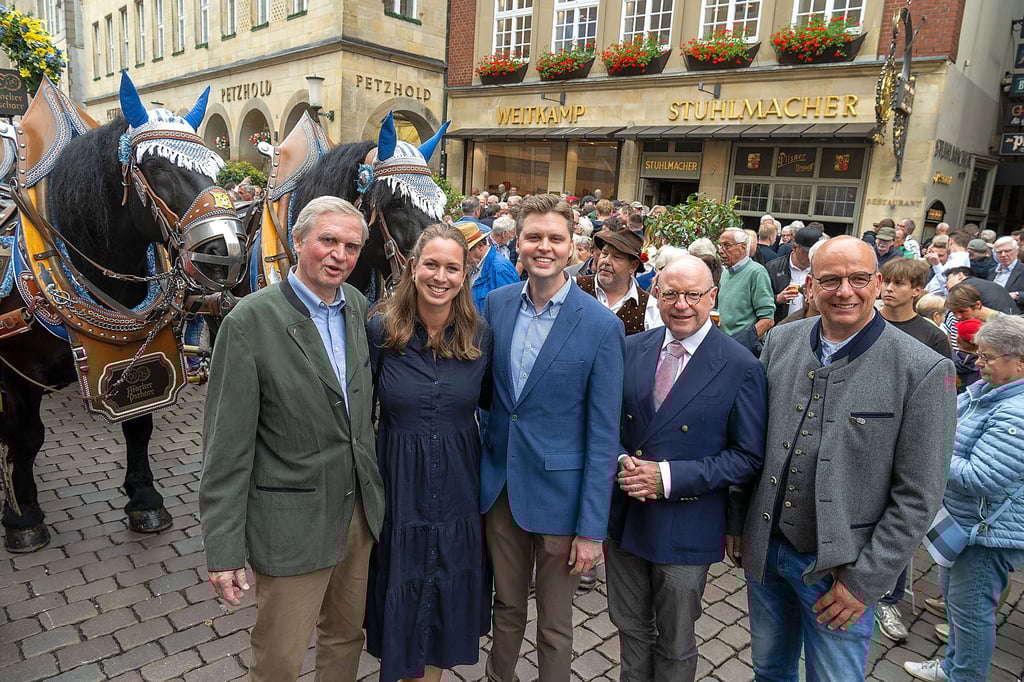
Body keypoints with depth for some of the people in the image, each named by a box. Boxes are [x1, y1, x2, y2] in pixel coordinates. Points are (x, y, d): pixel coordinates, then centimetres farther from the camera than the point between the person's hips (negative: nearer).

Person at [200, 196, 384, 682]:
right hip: (292, 523, -5)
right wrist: (223, 550, -12)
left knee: (346, 637, 23)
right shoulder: (250, 321, -16)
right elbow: (226, 445, -14)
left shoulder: (357, 306, 2)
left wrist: (374, 489, 9)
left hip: (359, 509, 6)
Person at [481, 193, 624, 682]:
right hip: (500, 484, 4)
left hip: (558, 495, -4)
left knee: (554, 624, 15)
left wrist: (592, 528, -12)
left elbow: (603, 434, -12)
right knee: (506, 606, 23)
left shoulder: (601, 326, -15)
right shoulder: (496, 303, -2)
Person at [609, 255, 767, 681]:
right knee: (631, 629, 23)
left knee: (675, 645, 17)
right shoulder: (631, 349, 0)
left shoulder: (741, 367, -12)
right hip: (624, 517, 4)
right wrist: (622, 463, -13)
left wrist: (669, 477, -20)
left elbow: (748, 457, -11)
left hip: (686, 529, -3)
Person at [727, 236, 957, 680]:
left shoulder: (924, 371, -15)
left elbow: (917, 496, -12)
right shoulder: (779, 342, -3)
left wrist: (865, 581, -12)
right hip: (764, 549, 4)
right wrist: (736, 522, 8)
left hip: (841, 568, -3)